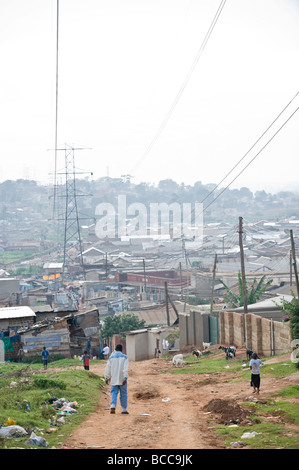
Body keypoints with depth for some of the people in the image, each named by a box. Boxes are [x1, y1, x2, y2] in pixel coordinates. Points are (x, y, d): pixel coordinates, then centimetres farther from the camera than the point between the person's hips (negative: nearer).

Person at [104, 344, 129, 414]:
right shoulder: (124, 357, -1)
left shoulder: (111, 357, 6)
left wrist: (107, 378, 9)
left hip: (114, 379, 2)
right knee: (123, 394, 8)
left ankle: (113, 406, -19)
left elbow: (108, 368, 4)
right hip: (122, 379, -2)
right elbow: (125, 368, -11)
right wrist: (125, 378, -16)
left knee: (114, 393, 4)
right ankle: (124, 409, 10)